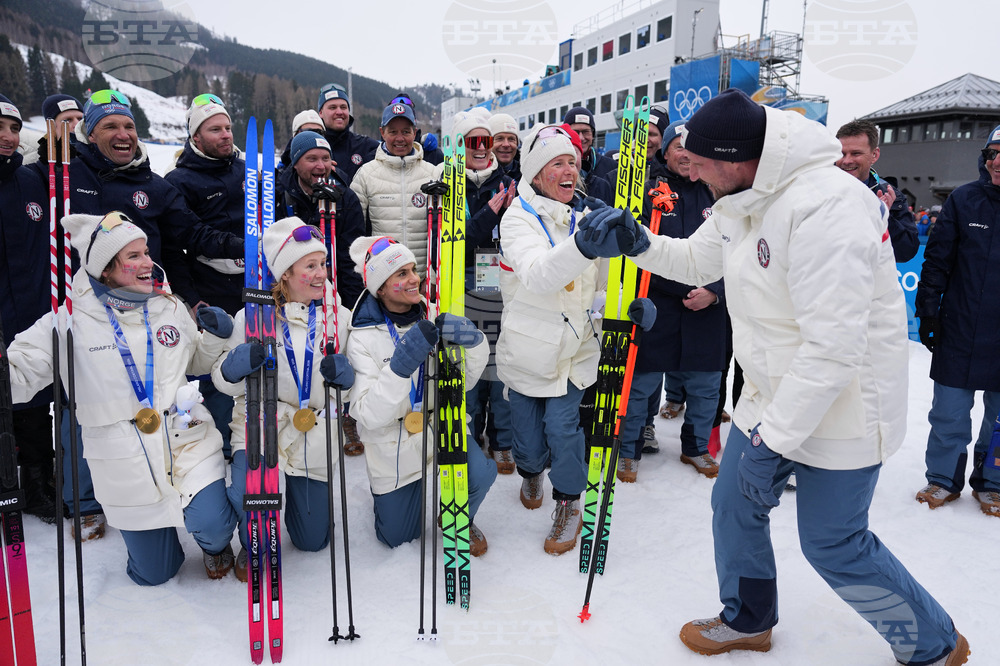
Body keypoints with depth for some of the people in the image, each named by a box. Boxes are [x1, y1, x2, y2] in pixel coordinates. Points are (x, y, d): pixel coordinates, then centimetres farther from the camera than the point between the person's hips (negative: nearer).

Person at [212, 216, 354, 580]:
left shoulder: (339, 316, 0)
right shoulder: (254, 315, -7)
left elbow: (352, 382, 8)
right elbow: (223, 378, -3)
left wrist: (344, 374, -17)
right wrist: (238, 362, -27)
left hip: (315, 433, 3)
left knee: (313, 540, 10)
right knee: (248, 495, -33)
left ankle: (295, 489, 43)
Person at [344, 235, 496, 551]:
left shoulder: (434, 318, -8)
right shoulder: (362, 338, -17)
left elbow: (464, 381, -5)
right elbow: (370, 416, -25)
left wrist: (473, 342, -26)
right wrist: (401, 364, -38)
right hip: (394, 447, -1)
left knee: (480, 474, -27)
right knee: (397, 538, 11)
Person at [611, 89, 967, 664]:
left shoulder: (824, 206, -30)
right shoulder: (741, 202, 0)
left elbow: (834, 348, -32)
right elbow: (697, 261, 17)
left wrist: (772, 440, -27)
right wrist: (642, 244, -2)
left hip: (840, 411, -8)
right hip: (771, 400, 9)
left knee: (834, 545, 6)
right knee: (735, 507, 16)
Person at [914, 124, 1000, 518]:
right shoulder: (963, 201, -1)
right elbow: (937, 259, 1)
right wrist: (928, 311, -2)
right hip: (959, 333, 0)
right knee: (949, 414, 6)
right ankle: (944, 479, 23)